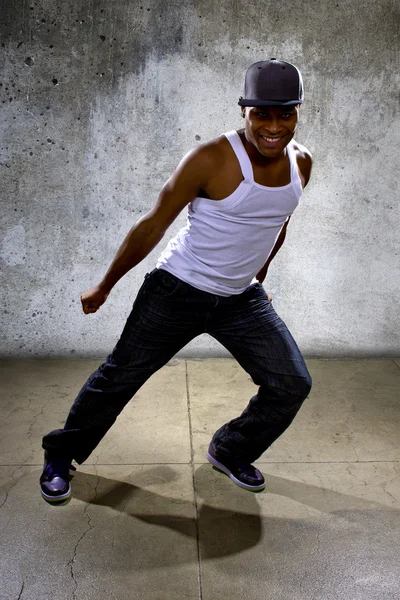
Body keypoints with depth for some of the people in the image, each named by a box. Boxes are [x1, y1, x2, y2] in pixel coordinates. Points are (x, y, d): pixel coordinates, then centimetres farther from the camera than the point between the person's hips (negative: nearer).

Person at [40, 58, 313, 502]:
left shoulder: (301, 163, -2)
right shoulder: (211, 160, -21)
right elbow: (153, 225, -13)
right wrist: (104, 287, -5)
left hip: (242, 299, 6)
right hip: (178, 291, -5)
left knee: (292, 385, 3)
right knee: (119, 379, 4)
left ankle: (230, 452, 29)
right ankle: (60, 457, 29)